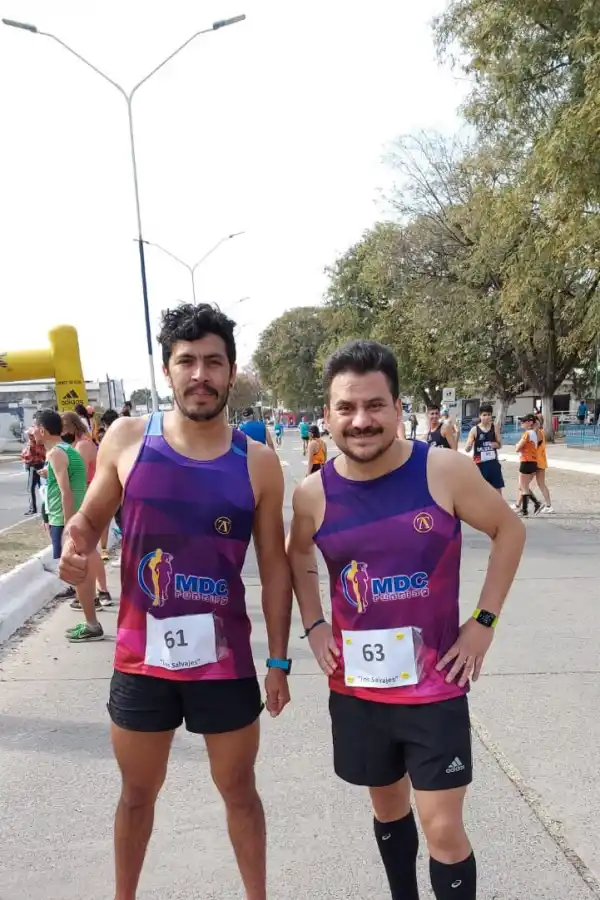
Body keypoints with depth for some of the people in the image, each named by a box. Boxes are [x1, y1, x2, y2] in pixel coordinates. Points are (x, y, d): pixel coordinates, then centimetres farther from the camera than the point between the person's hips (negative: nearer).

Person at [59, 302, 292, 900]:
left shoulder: (258, 463, -6)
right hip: (142, 656, 1)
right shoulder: (127, 439, -6)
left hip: (225, 660, 0)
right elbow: (90, 519, 6)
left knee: (238, 789, 18)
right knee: (138, 791, 21)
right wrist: (74, 548, -18)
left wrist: (279, 659, 0)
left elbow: (274, 566, 0)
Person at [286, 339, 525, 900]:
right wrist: (313, 625, 1)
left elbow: (509, 530, -1)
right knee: (387, 805, 22)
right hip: (357, 687, 3)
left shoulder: (444, 473, -16)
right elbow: (298, 554, 13)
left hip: (435, 684, -3)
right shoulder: (314, 494, -9)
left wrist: (484, 621, -5)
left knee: (443, 827, 2)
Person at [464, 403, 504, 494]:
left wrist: (496, 444, -12)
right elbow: (467, 449, -6)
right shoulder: (475, 429, -6)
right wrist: (469, 445, -29)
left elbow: (499, 445, 12)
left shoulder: (495, 427, 1)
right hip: (479, 464, -2)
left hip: (493, 463, 2)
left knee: (498, 491, 6)